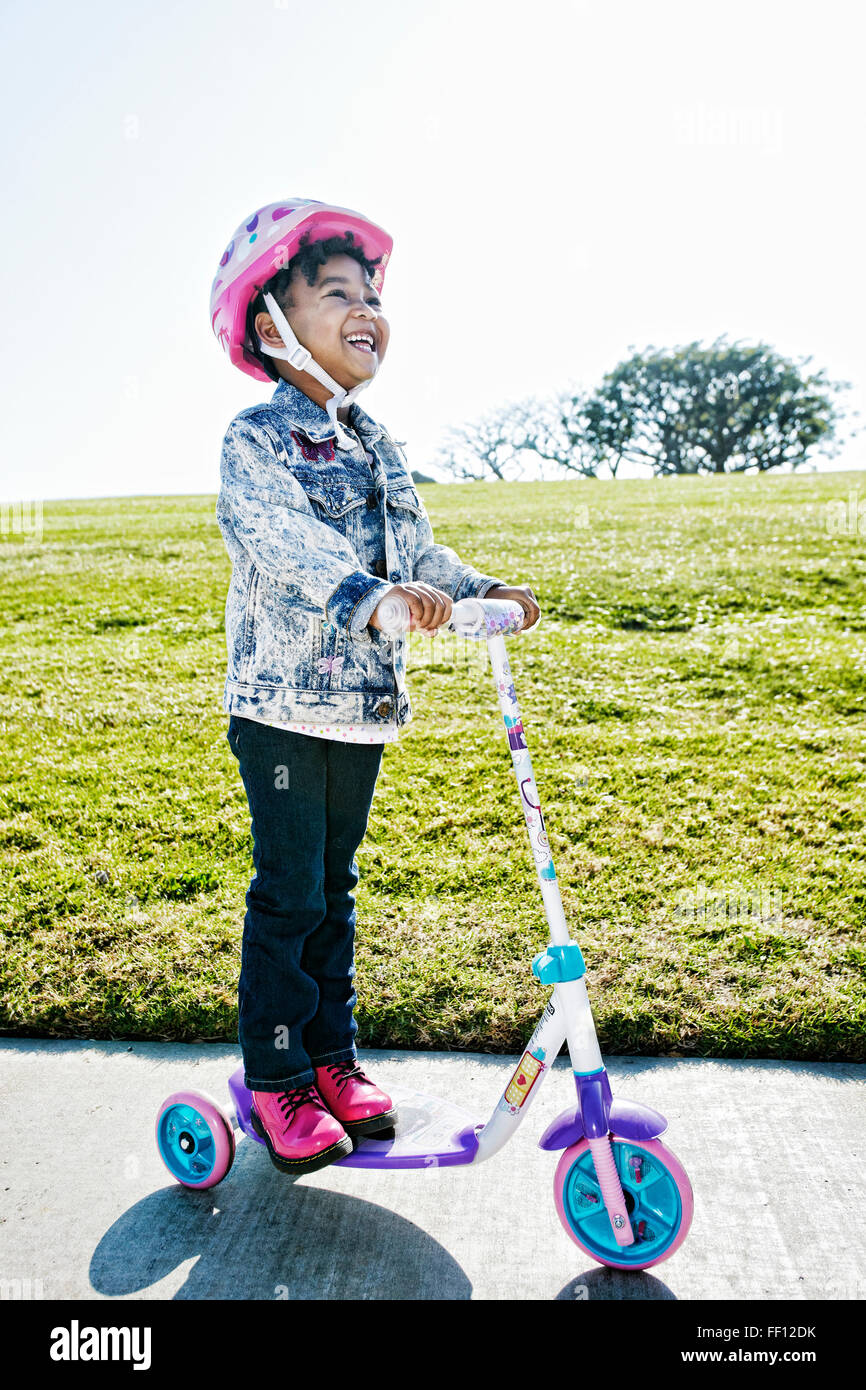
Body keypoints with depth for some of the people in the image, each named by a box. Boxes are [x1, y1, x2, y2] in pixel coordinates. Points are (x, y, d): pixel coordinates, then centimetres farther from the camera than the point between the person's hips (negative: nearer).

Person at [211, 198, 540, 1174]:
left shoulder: (378, 450, 14)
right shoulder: (255, 438, -9)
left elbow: (417, 549, 14)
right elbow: (286, 540, -27)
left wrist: (482, 590, -3)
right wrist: (378, 594, -42)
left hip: (364, 700, 6)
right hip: (281, 701, -6)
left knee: (334, 886, 15)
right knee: (288, 893, 0)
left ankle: (333, 1058, 28)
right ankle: (275, 1082, 17)